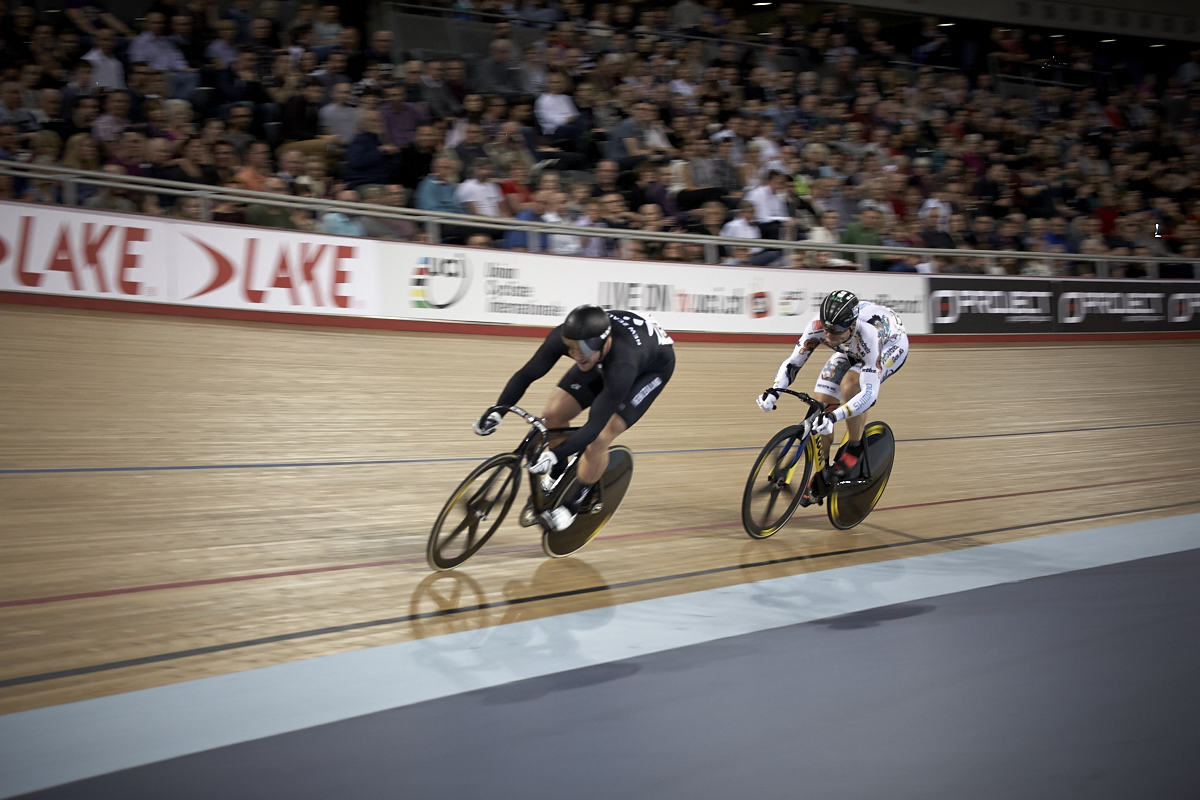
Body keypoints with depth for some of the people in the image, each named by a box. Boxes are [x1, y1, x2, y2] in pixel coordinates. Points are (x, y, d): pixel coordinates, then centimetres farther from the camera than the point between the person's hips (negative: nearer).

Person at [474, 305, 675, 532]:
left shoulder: (622, 367, -46)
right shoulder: (564, 337, -33)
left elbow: (594, 426, -45)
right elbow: (527, 374, -22)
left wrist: (554, 454, -55)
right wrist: (497, 411, -34)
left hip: (652, 366, -5)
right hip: (605, 359, 6)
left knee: (598, 440, -20)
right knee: (553, 414, -7)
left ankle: (575, 501, 6)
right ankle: (555, 477, 21)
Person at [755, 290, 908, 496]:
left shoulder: (867, 335, -44)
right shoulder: (818, 325, -32)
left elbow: (870, 393, -46)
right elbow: (792, 362, -21)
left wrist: (835, 416, -58)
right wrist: (773, 391, -39)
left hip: (891, 344, -5)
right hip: (851, 349, 5)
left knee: (850, 383, -33)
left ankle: (855, 450, -13)